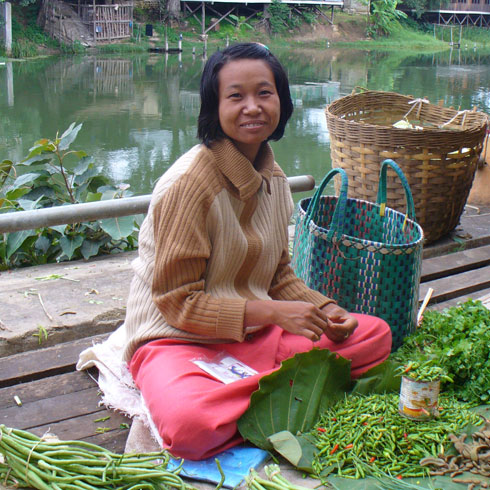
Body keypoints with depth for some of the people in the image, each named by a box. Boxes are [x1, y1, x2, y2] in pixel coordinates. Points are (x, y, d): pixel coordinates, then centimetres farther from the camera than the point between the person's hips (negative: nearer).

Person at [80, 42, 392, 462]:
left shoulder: (273, 178, 6)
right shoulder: (191, 183, -19)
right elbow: (177, 301, -17)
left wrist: (322, 309, -6)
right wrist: (273, 311, -22)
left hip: (254, 332, 7)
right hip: (176, 339, -7)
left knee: (375, 334, -3)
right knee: (191, 425, -38)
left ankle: (260, 387, -13)